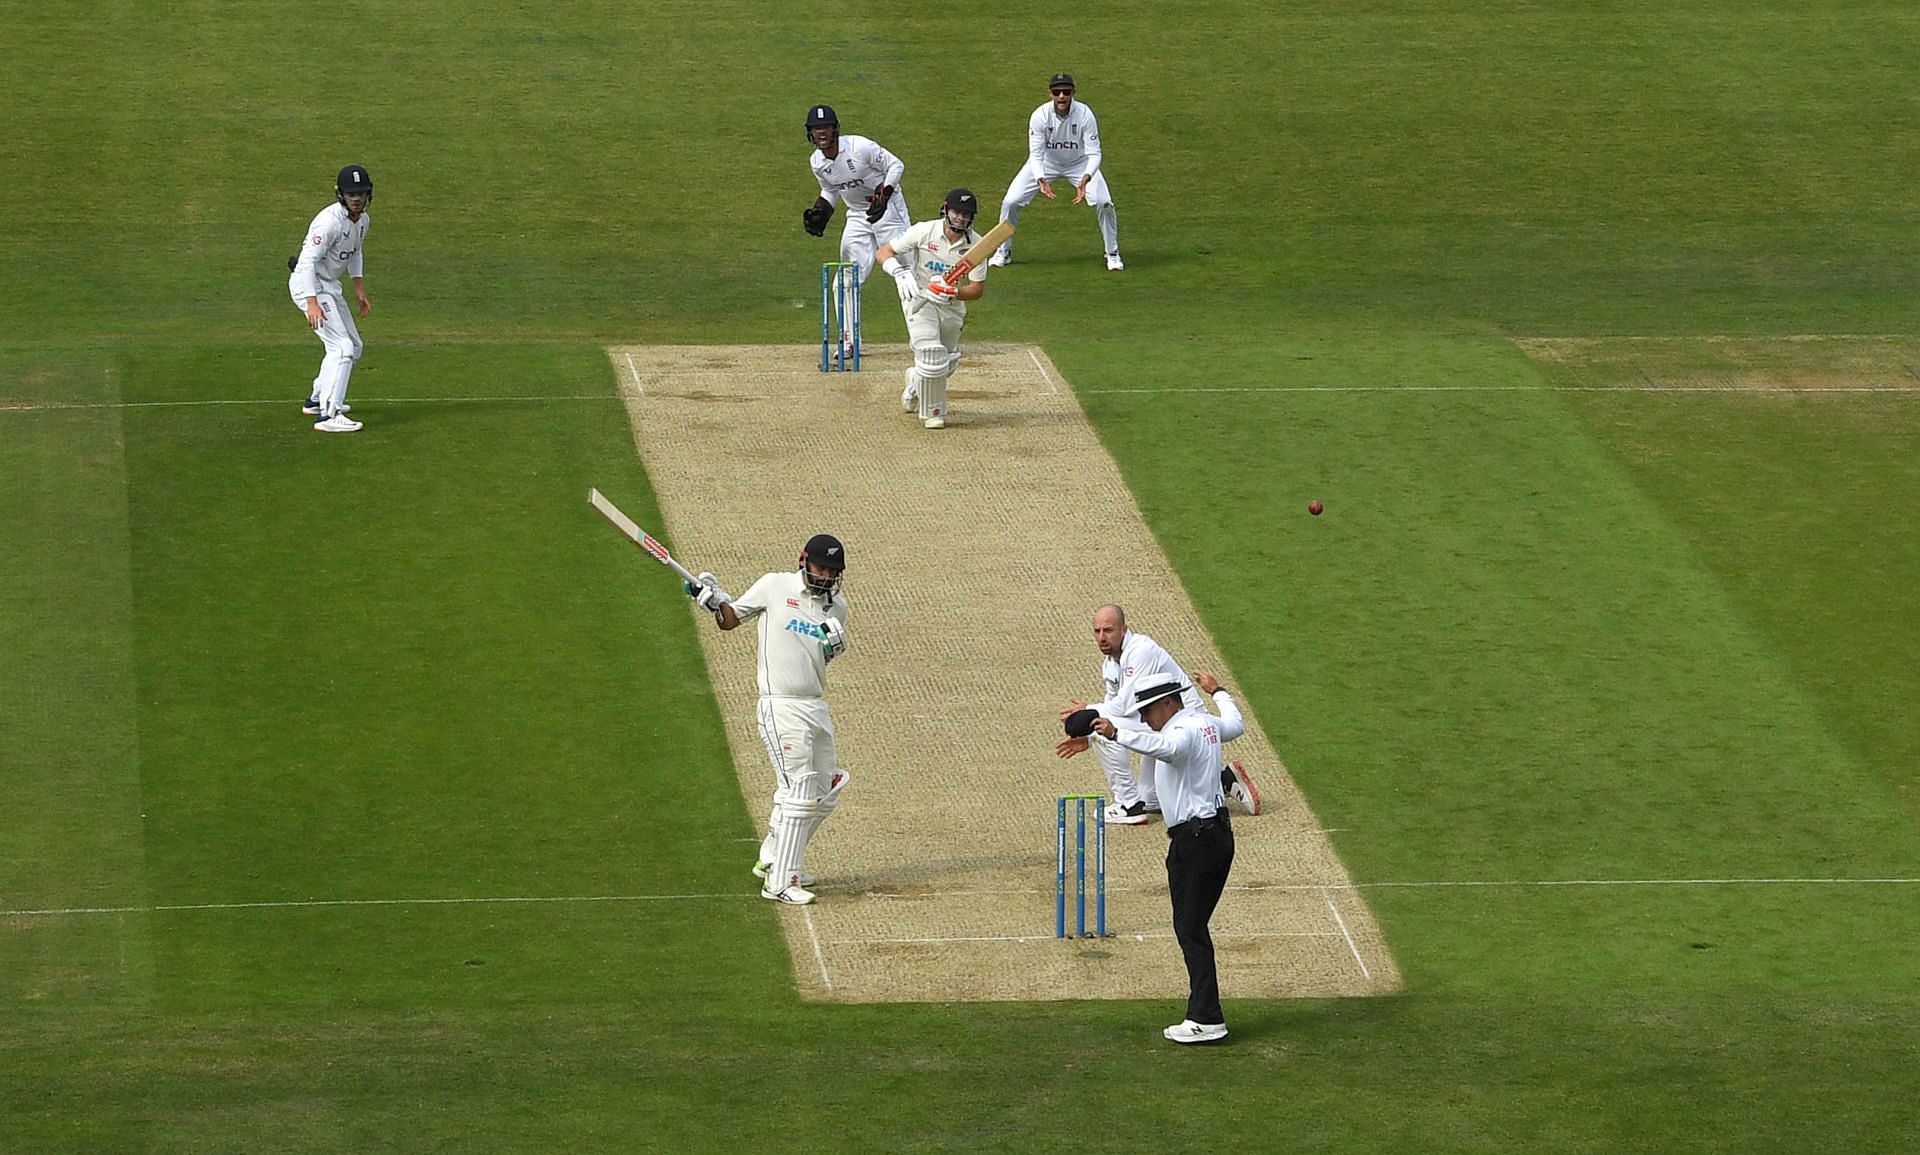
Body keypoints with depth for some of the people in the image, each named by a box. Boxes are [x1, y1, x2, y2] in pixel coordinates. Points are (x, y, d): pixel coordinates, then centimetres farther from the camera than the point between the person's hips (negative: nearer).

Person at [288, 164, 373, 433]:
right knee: (342, 347, -19)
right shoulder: (330, 221, -26)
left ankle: (318, 399, 34)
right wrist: (312, 303, -38)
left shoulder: (362, 219, 3)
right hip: (310, 285, -10)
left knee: (352, 346, 19)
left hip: (330, 287, 10)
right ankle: (328, 415, -22)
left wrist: (360, 289, 16)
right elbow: (307, 260, -30)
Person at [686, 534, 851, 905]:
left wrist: (835, 644, -12)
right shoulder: (775, 587, -4)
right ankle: (780, 882, -8)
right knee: (799, 794, -12)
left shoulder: (836, 605, 10)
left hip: (817, 706, 7)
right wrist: (713, 599, -16)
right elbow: (729, 620, 4)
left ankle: (774, 859, 29)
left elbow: (825, 658, 10)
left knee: (826, 795, 13)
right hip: (782, 708, -7)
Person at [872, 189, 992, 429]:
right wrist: (899, 272, -31)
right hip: (920, 299, -4)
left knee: (946, 364, 15)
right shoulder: (924, 231, -16)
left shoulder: (976, 245, -11)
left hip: (953, 307, 4)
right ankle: (931, 412, -5)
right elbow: (883, 252, -11)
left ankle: (915, 386, 49)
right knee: (931, 354, -22)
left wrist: (953, 293, -31)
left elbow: (978, 289, -11)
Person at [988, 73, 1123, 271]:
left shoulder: (1084, 115, -28)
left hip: (1079, 164, 0)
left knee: (1103, 203, -18)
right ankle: (1003, 253, 11)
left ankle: (1113, 255, 5)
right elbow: (1036, 154, -26)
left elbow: (1094, 153, -28)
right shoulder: (1040, 116, -27)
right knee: (1010, 202, -11)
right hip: (1046, 163, 0)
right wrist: (1041, 181, -46)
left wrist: (1085, 179, -47)